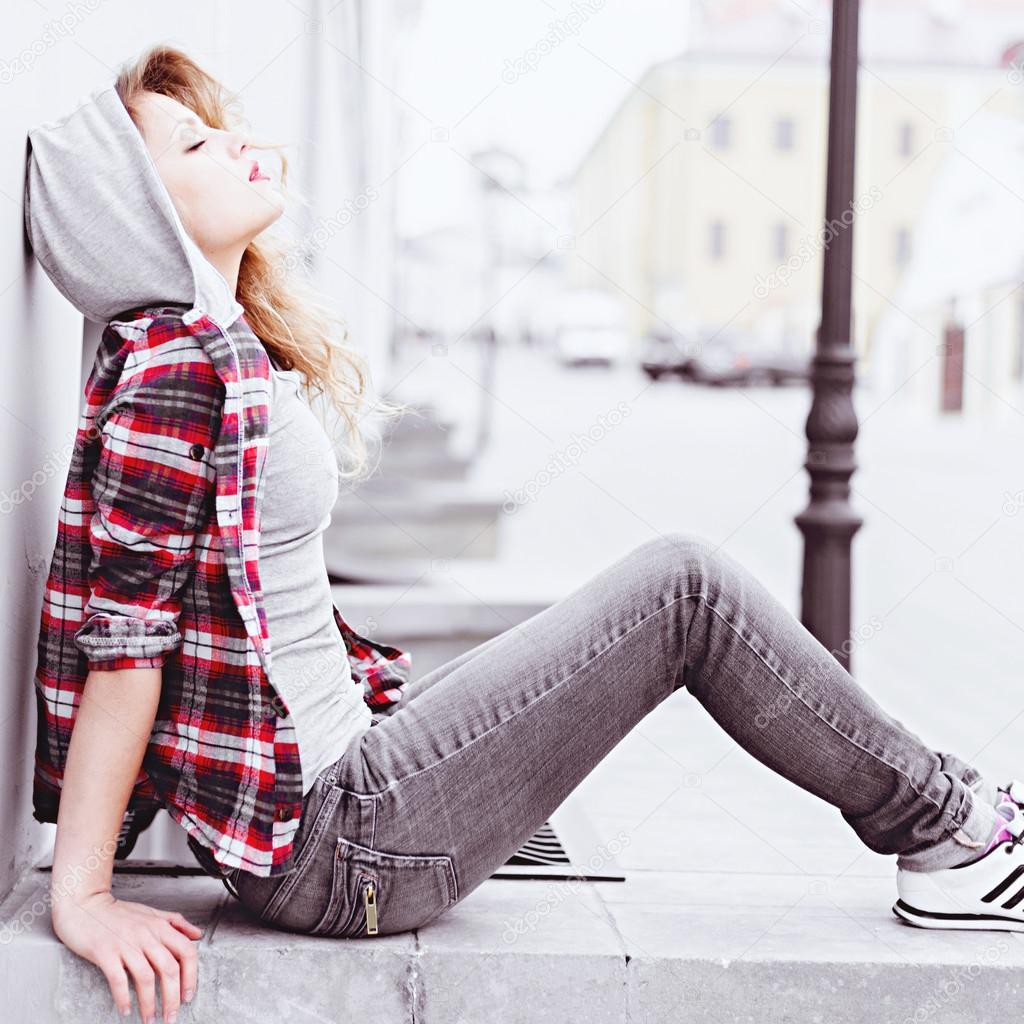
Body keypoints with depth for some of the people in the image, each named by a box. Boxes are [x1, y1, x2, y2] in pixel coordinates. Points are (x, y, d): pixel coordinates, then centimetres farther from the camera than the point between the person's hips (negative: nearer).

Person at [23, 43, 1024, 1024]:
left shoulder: (219, 347, 12)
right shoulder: (179, 370, -18)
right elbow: (122, 634, -19)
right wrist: (82, 896, -17)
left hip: (339, 773, 10)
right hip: (332, 848, -10)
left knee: (676, 584, 13)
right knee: (685, 585, -8)